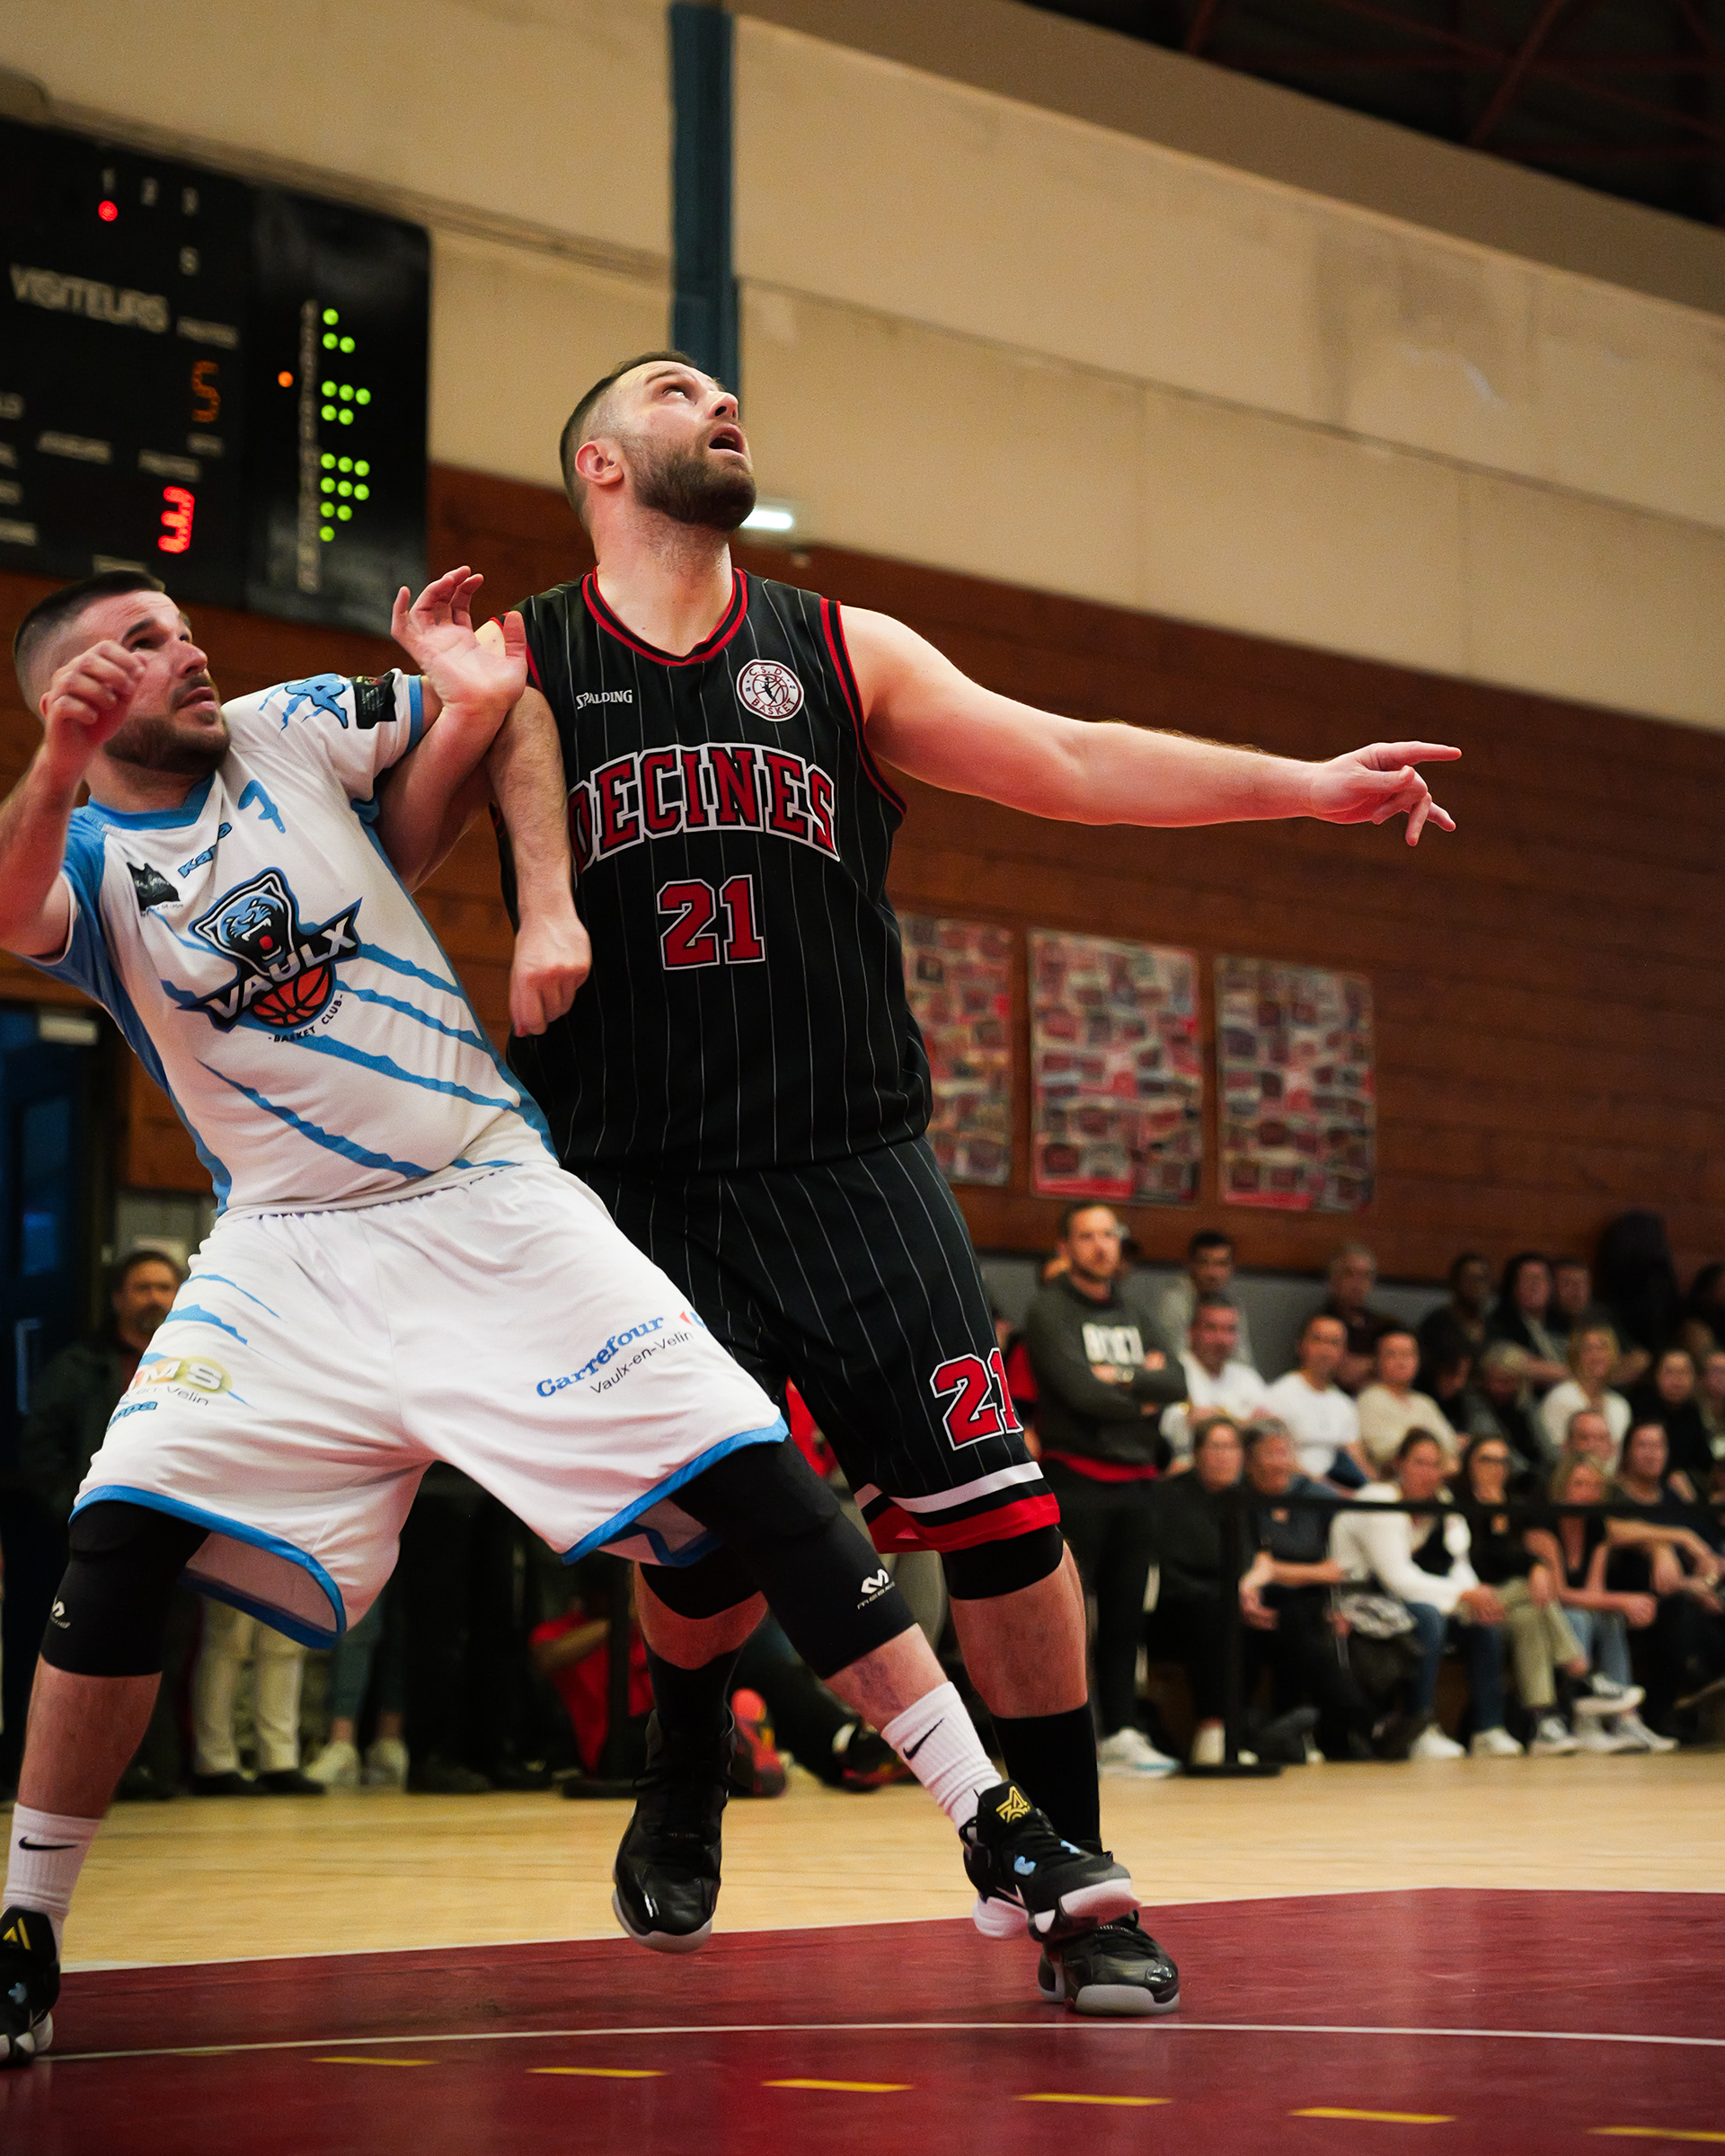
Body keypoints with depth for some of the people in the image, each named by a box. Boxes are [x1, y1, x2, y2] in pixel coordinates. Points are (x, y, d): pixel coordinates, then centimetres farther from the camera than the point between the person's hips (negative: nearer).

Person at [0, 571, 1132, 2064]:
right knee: (127, 1533, -19)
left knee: (756, 1478, -10)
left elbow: (487, 703, 13)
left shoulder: (291, 733, 5)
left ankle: (997, 1829, -4)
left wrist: (476, 693, -12)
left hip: (499, 1208, 1)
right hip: (295, 1254, 0)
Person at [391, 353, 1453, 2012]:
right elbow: (381, 872, 2)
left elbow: (1067, 763, 4)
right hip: (640, 1189, -1)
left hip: (853, 1168, 1)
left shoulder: (842, 655, 9)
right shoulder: (515, 664, 4)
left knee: (996, 1513, -9)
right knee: (711, 1561, 1)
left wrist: (1301, 784, -5)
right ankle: (682, 1758, 36)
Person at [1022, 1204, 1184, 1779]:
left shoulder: (1130, 1316, 18)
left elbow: (1176, 1384, 5)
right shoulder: (1050, 1310, -2)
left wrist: (1123, 1376, -10)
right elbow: (1079, 1388, -15)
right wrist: (1142, 1401, -3)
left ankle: (1120, 1734, 11)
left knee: (1125, 1614, 7)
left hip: (1133, 1481, 6)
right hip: (1075, 1478, -6)